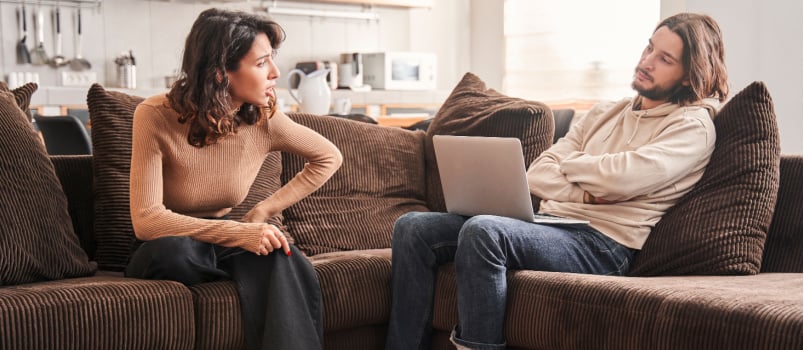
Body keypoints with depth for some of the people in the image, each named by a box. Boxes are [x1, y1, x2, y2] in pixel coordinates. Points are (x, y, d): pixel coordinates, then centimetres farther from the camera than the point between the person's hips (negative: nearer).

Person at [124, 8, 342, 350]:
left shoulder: (264, 119, -12)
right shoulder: (156, 117, -22)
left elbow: (328, 157, 5)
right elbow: (146, 219, -27)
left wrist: (265, 210, -6)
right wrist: (238, 233, -36)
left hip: (223, 243, 2)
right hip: (174, 249, -1)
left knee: (274, 253, -32)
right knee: (173, 249, -37)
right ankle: (252, 271, -15)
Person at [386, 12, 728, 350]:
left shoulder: (694, 125, 1)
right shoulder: (605, 113, 22)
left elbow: (618, 178, -16)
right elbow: (536, 175, 13)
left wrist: (568, 161, 4)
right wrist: (585, 194, -7)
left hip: (603, 244, -7)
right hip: (547, 223, 8)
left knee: (482, 231, -34)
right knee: (413, 228, -8)